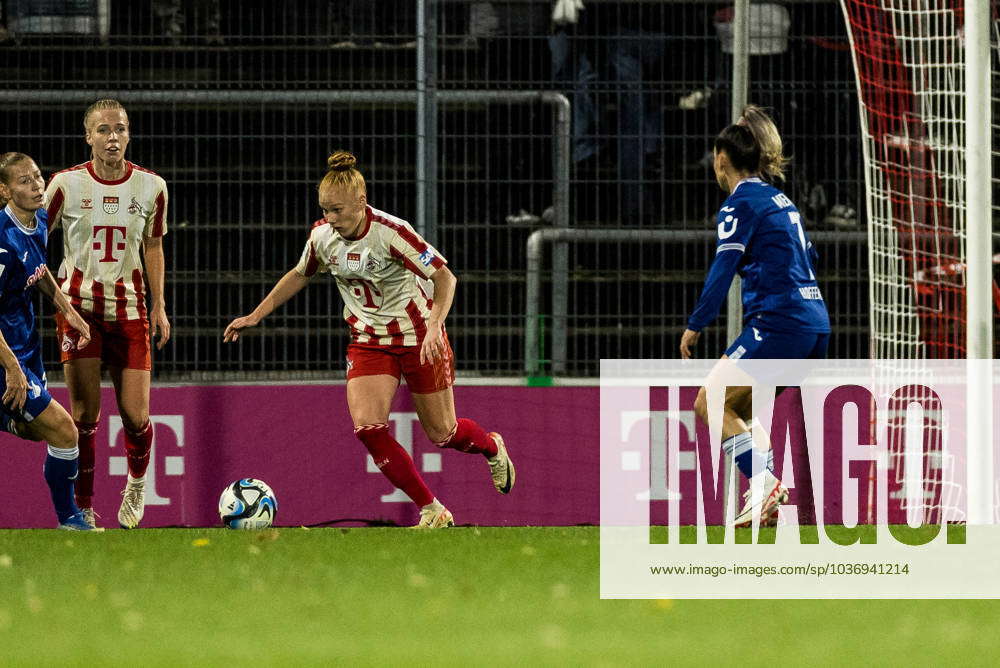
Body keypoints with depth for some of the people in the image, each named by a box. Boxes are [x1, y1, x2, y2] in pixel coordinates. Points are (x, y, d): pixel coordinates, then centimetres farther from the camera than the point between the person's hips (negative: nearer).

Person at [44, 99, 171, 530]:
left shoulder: (151, 187, 2)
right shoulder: (66, 184, -5)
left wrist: (159, 307, 12)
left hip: (129, 309, 2)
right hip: (79, 306, -2)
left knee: (136, 416, -3)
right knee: (85, 413, -8)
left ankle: (136, 483, 28)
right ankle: (82, 508, 4)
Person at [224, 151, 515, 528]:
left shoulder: (390, 232, -25)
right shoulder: (322, 236, -8)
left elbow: (444, 276, -23)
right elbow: (300, 275, 13)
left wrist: (434, 326, -37)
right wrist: (256, 315, 10)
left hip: (417, 337, -4)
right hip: (368, 341, 4)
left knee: (442, 434, 7)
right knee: (367, 426, -17)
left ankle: (492, 447, 45)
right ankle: (432, 511, -5)